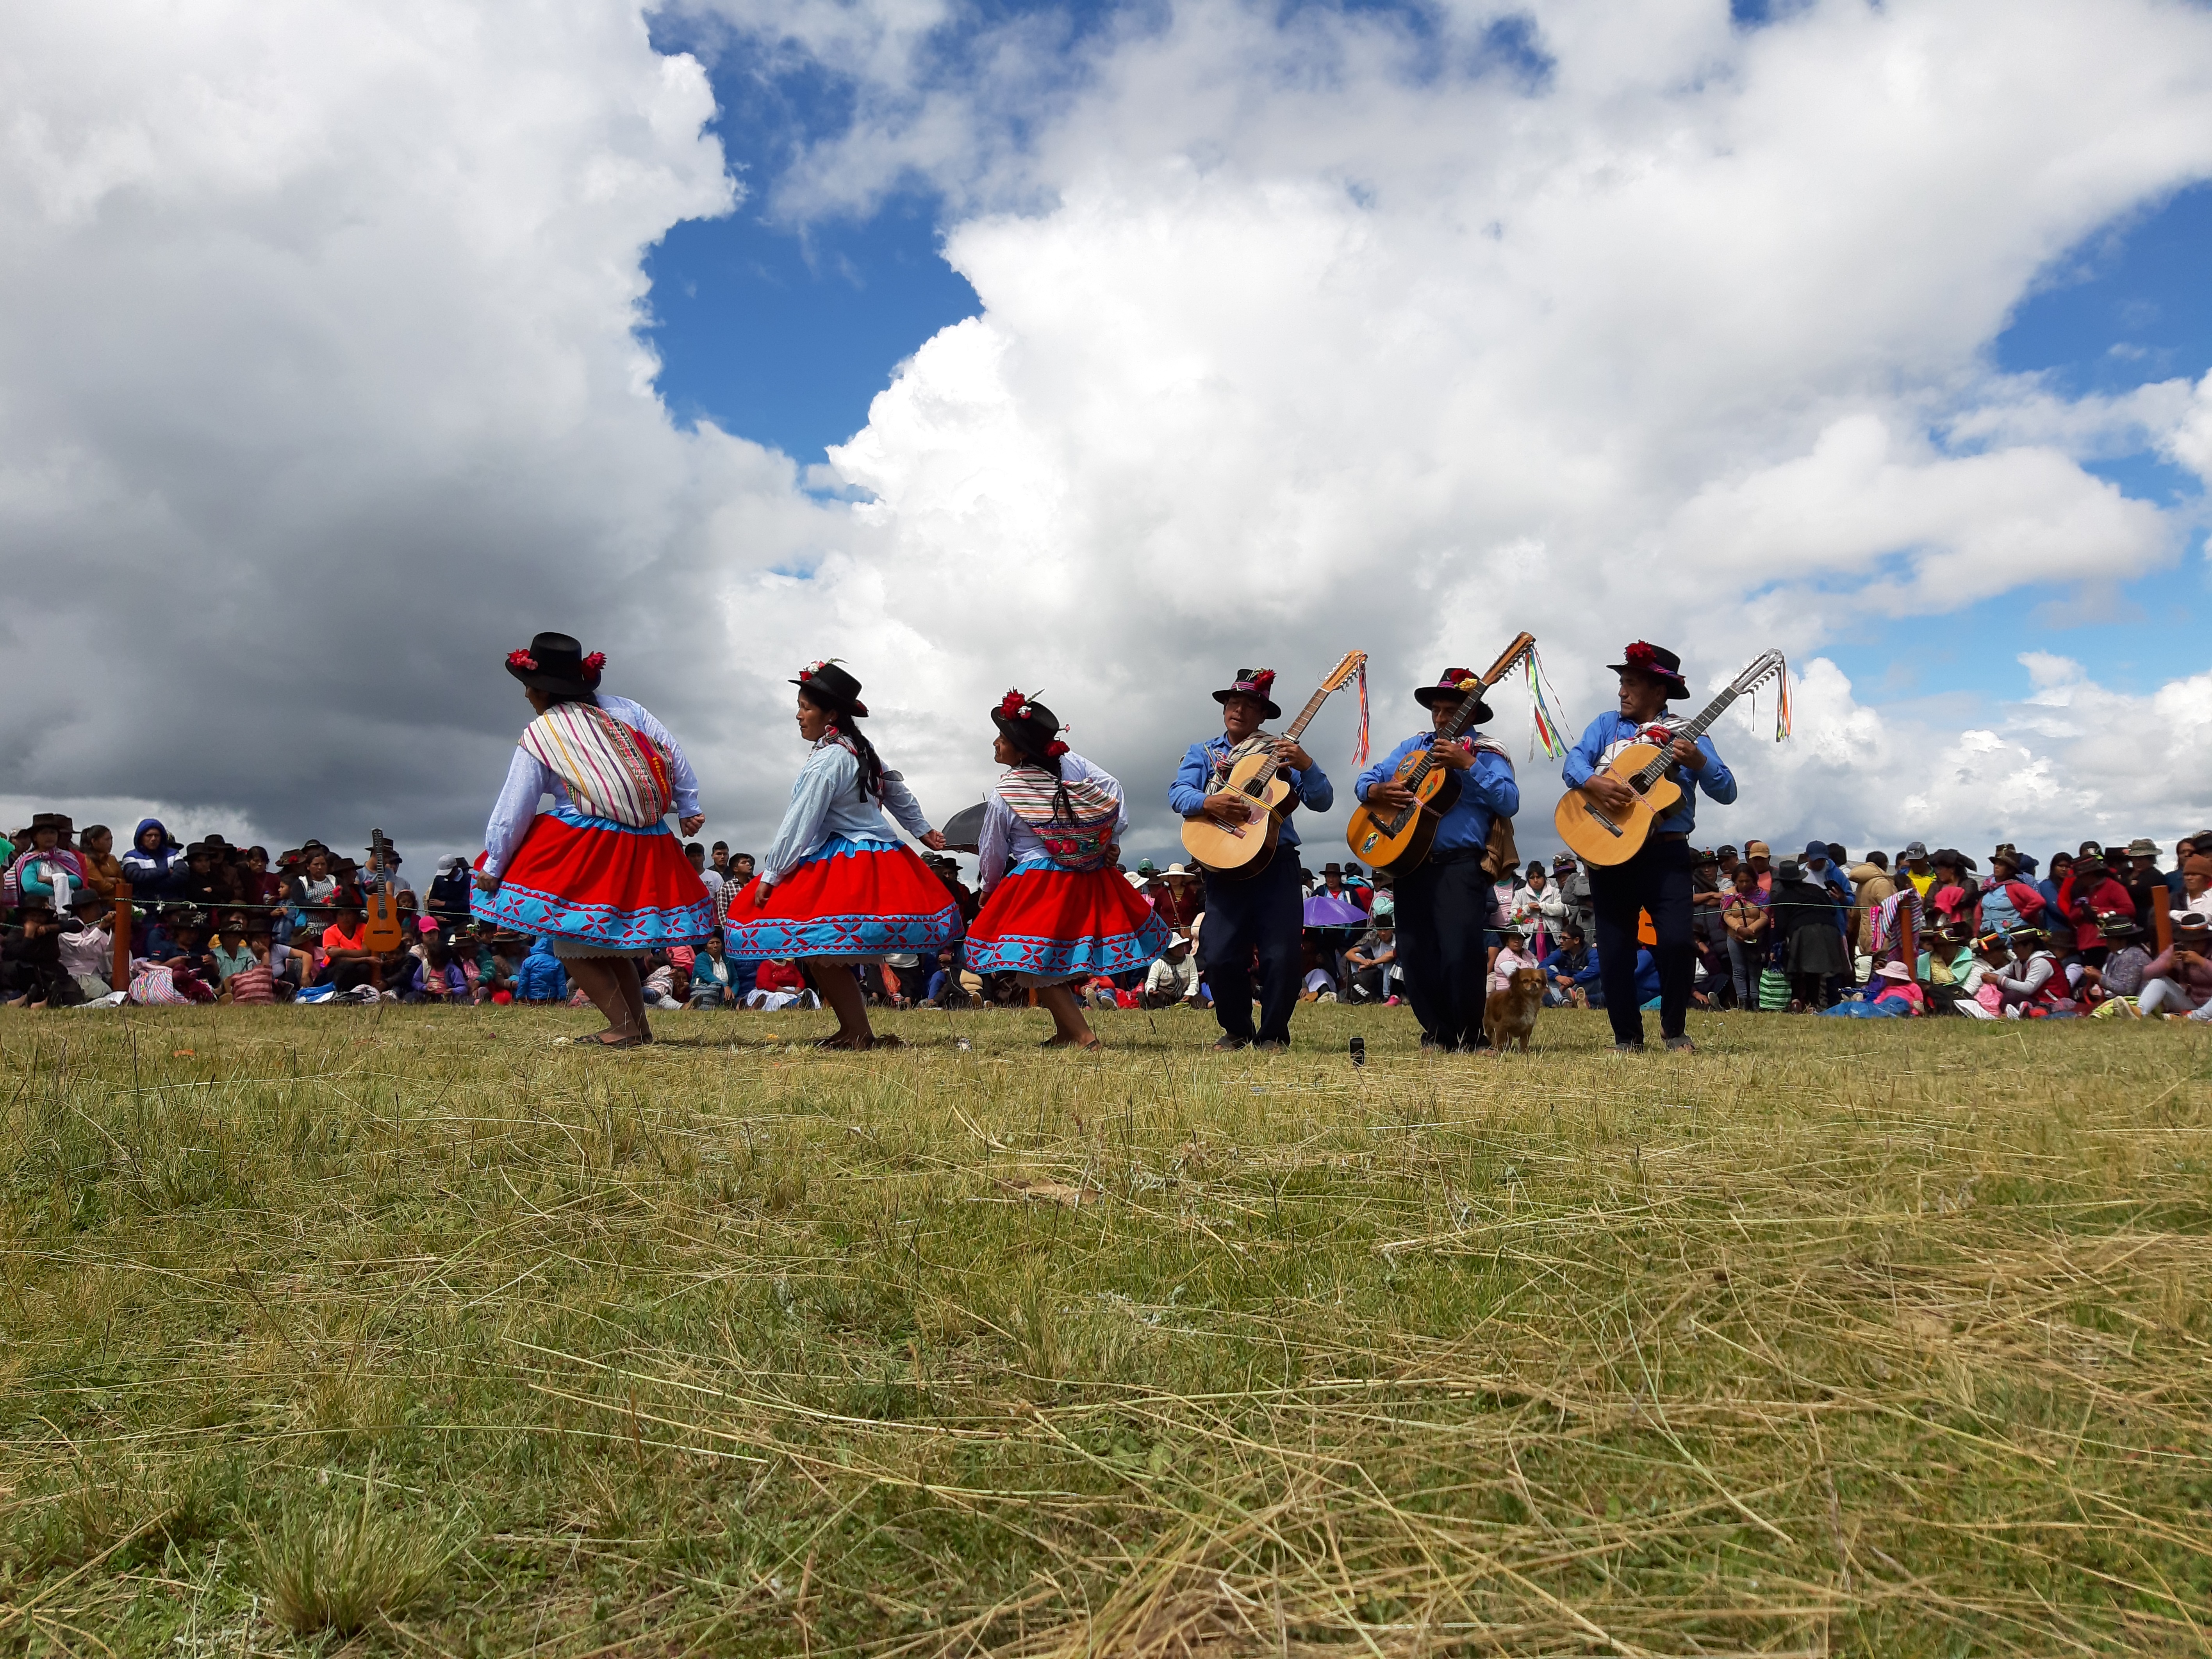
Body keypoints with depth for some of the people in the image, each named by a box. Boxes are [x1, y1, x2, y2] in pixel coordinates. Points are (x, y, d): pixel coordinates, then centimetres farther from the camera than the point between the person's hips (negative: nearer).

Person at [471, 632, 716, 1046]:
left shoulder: (537, 737, -3)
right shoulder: (623, 708, 9)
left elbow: (513, 810, -2)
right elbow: (674, 754, 8)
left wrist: (492, 868, 5)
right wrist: (689, 809, 15)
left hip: (582, 852, -7)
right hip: (646, 851, 7)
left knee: (572, 943, 4)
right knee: (615, 942, 19)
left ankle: (625, 1027, -2)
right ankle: (640, 1027, 20)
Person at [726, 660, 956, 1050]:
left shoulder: (826, 761, -17)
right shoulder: (862, 749, 11)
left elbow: (799, 826, -17)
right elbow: (898, 792, 24)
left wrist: (770, 875, -11)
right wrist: (923, 830, 37)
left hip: (842, 865, -10)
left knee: (815, 950, -11)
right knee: (830, 954, 12)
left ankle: (859, 1033, -9)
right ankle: (851, 1027, 15)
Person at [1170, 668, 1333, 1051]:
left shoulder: (1280, 752, 13)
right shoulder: (1203, 753, 16)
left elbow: (1322, 802, 5)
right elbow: (1177, 793, -1)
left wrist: (1306, 766, -13)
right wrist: (1209, 803, -22)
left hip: (1277, 864, 0)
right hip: (1225, 865, 0)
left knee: (1282, 957, -9)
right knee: (1219, 957, -9)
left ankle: (1273, 1034, 11)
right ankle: (1237, 1031, 14)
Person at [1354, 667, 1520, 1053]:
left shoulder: (1486, 753, 3)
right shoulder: (1413, 747, 18)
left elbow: (1510, 802, -12)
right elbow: (1365, 780, 17)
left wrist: (1467, 764, -18)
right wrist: (1376, 792, -7)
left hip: (1460, 865, -5)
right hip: (1409, 862, 5)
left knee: (1461, 952, -15)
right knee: (1415, 954, 3)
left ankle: (1470, 1035, 3)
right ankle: (1439, 1033, 16)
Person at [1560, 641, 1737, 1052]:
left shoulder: (1684, 733, 5)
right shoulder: (1607, 725, 13)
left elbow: (1726, 792, -1)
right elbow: (1573, 762, -3)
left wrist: (1698, 762, -19)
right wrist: (1592, 782, -24)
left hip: (1665, 853, -2)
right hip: (1608, 851, 2)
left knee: (1677, 942, -15)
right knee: (1614, 952, 3)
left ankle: (1674, 1028, 7)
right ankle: (1627, 1038, 17)